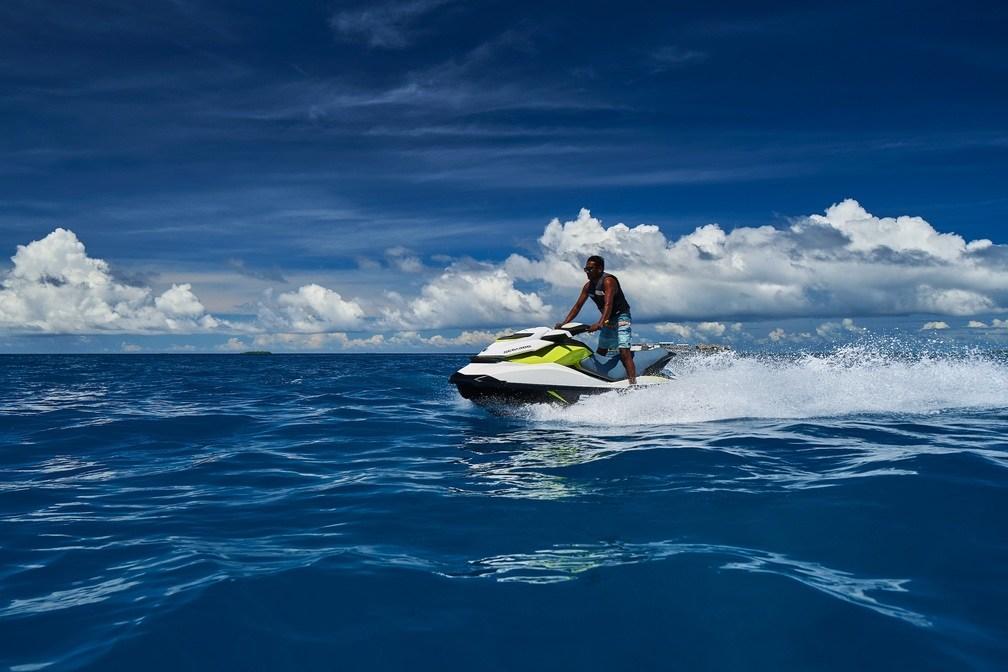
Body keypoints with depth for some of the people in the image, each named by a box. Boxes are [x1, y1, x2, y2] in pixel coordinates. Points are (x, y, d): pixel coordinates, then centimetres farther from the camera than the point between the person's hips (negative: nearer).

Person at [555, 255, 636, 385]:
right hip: (607, 321, 9)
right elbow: (577, 306, 5)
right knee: (600, 354, 9)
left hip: (621, 317, -9)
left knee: (624, 353, -21)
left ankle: (633, 384, -28)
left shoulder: (608, 281, -20)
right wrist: (563, 323, -6)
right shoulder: (588, 286, 5)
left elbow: (608, 304, -33)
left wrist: (599, 323, -46)